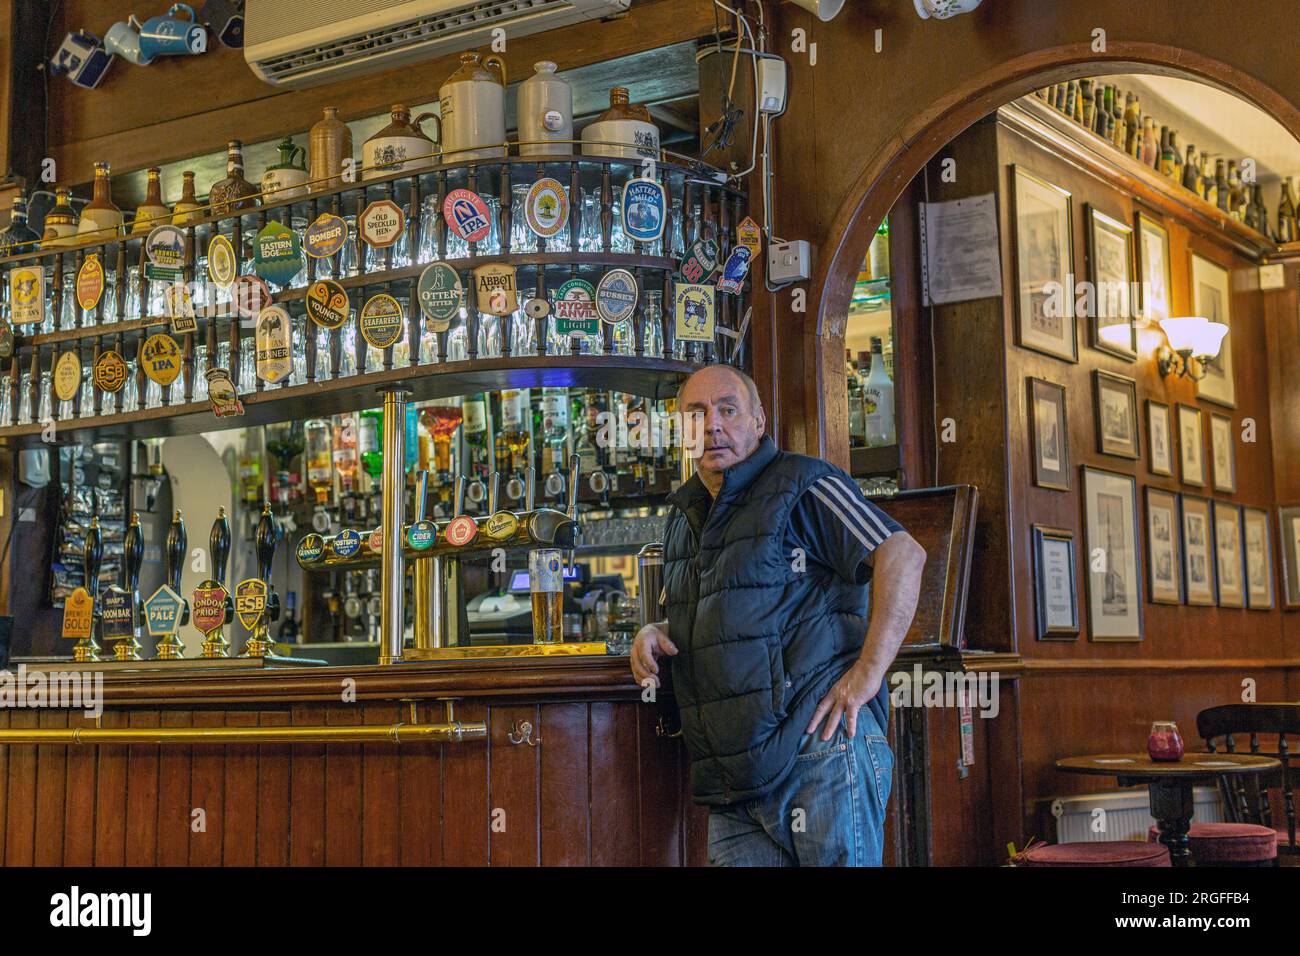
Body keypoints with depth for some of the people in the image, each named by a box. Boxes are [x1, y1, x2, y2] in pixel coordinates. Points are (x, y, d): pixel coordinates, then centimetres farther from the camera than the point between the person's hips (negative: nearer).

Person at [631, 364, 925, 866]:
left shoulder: (800, 486, -3)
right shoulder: (685, 517, 21)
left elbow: (903, 556, -13)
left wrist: (868, 673, -19)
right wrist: (653, 634, 10)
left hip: (818, 744, -7)